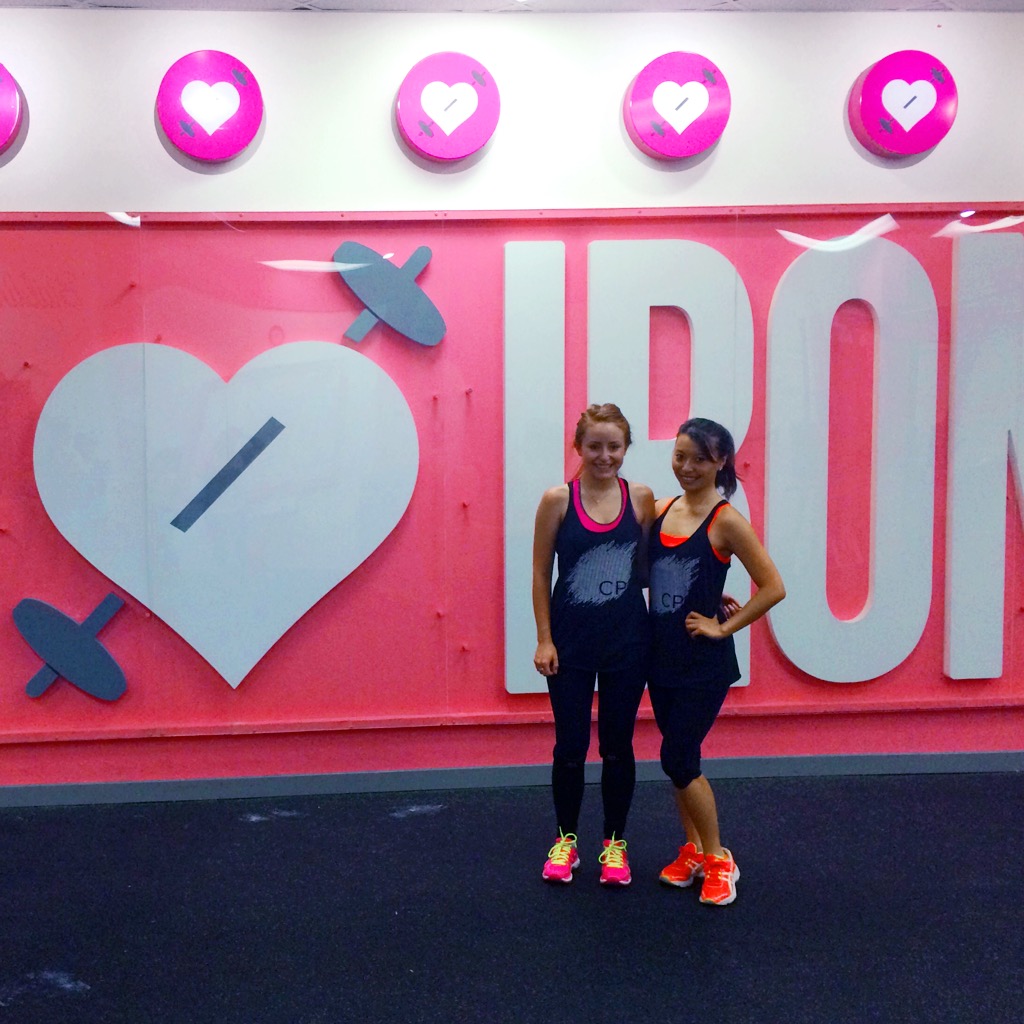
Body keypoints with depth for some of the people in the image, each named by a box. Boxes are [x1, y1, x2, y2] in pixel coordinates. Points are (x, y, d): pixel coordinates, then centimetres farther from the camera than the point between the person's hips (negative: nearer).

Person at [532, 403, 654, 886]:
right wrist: (544, 639, -4)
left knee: (617, 745, 12)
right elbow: (541, 574, -2)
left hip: (627, 641, 1)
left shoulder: (640, 497, -1)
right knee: (570, 745, 9)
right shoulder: (557, 499, -6)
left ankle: (614, 843, 28)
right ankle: (565, 841, 28)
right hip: (571, 642, -1)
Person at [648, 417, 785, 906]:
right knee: (679, 758, 14)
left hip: (704, 662, -6)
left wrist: (723, 626, -12)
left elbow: (773, 587, -14)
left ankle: (718, 859, 14)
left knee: (678, 759, -4)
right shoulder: (661, 510, 4)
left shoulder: (726, 521, -13)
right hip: (662, 655, 6)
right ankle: (692, 849, 30)